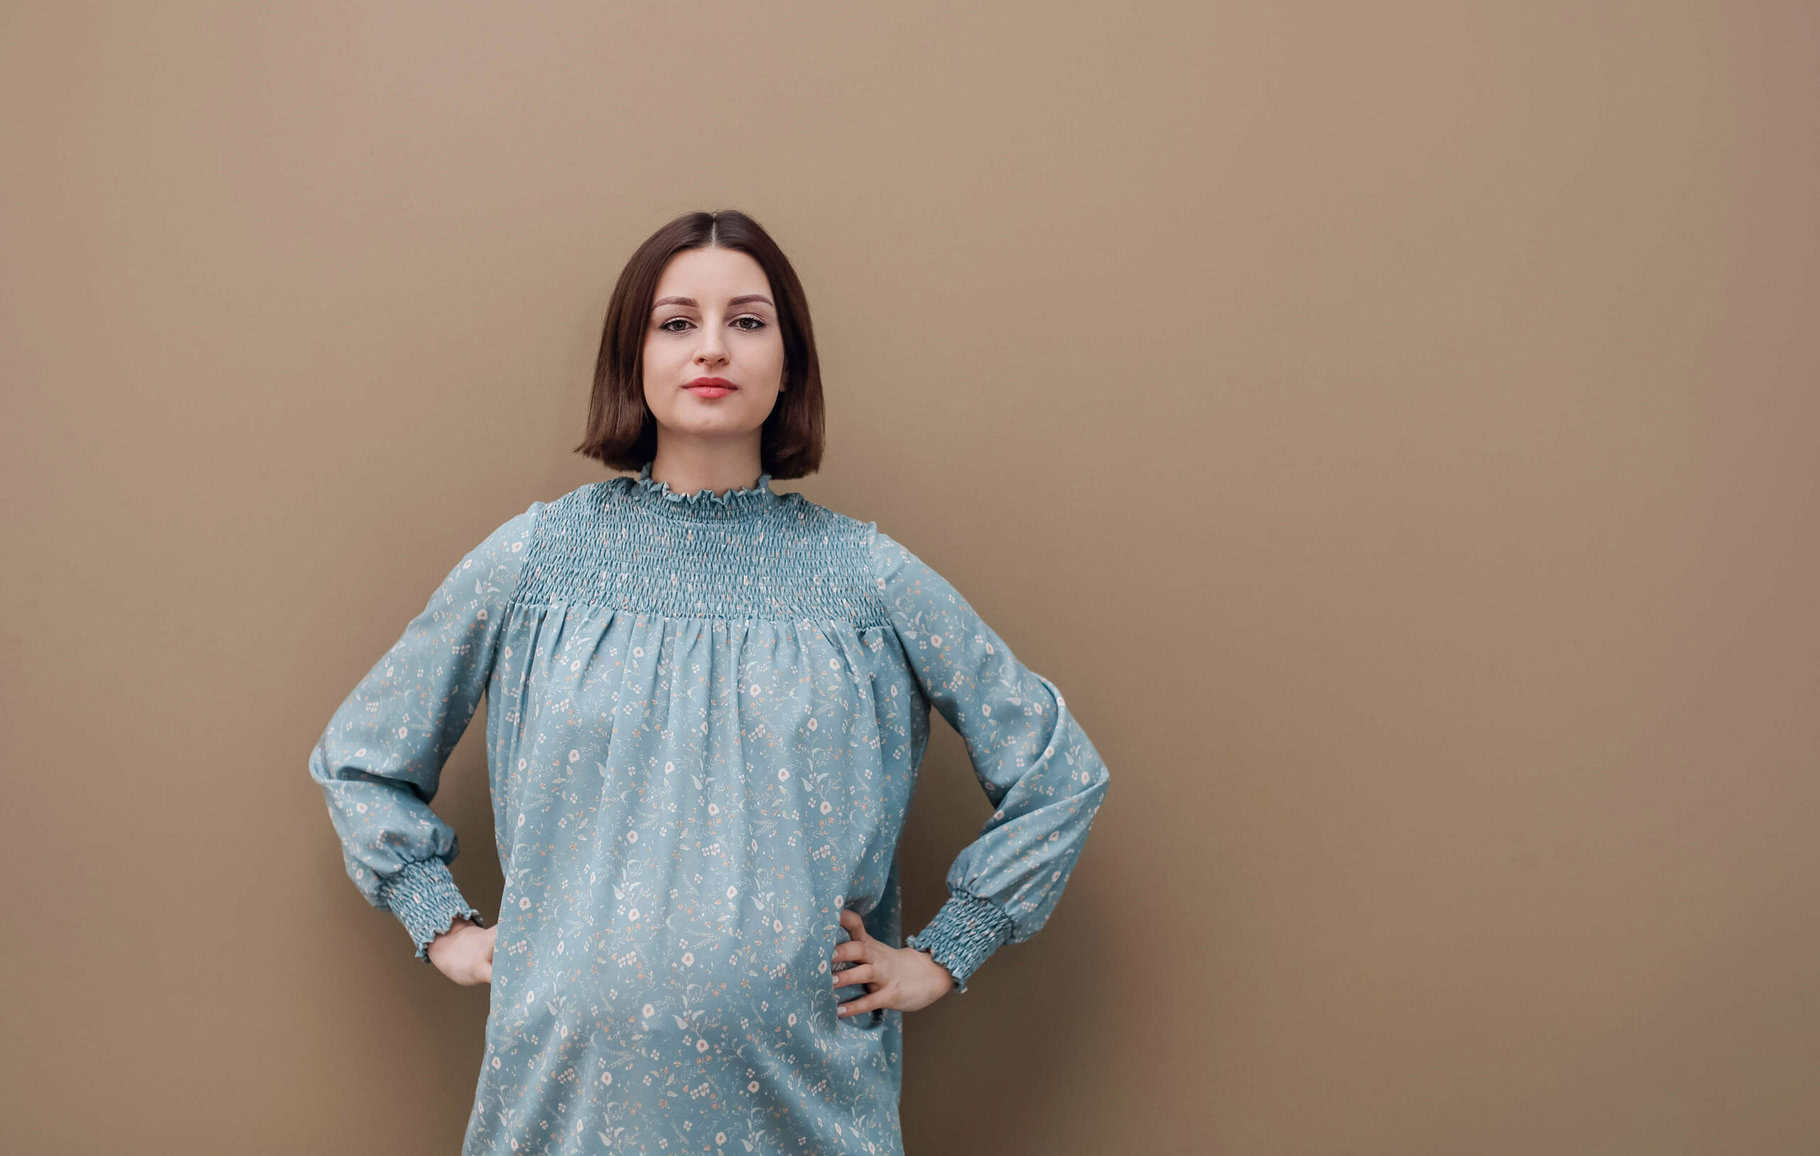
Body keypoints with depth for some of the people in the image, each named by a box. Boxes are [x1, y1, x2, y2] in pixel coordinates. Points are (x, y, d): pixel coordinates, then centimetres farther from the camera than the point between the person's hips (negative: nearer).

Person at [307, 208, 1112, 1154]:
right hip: (572, 1076, 0)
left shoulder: (865, 574, -1)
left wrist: (942, 955, 4)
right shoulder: (537, 557, 0)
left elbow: (1059, 771, 8)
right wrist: (445, 928, 5)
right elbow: (359, 755, 12)